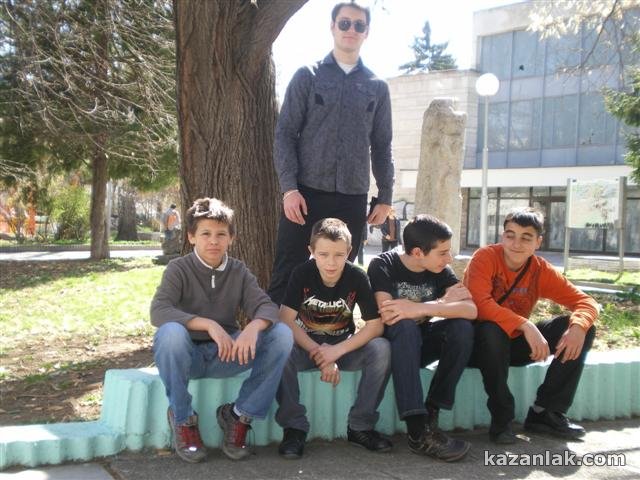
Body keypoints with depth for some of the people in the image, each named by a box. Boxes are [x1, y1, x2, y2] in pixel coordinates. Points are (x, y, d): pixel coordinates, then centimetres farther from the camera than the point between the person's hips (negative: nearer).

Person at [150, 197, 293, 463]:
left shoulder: (239, 271, 6)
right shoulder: (179, 269, -6)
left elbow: (267, 307, -8)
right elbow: (158, 311, -23)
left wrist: (253, 327, -32)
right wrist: (209, 324, -35)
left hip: (225, 354, 3)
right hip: (188, 355, -3)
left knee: (282, 334, -19)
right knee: (171, 331, -37)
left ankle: (239, 414, -6)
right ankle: (182, 419, -15)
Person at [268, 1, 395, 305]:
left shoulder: (377, 87, 13)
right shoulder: (307, 77, 5)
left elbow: (382, 146, 14)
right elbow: (284, 134, 0)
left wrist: (385, 197, 7)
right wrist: (289, 188, -11)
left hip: (352, 198, 3)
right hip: (307, 192, -2)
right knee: (286, 275, -3)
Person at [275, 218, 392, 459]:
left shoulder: (357, 277, -14)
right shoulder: (302, 273, -16)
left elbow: (375, 325, -17)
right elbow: (286, 320, -21)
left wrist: (337, 351, -28)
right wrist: (320, 354, -27)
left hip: (344, 344, 1)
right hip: (306, 344, -1)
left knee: (381, 349, -27)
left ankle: (360, 427, -12)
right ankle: (294, 427, -19)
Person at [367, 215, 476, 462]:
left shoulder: (440, 270, -3)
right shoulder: (383, 265, -15)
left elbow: (470, 309, -19)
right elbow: (388, 316, -30)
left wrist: (421, 308, -34)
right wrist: (444, 303, -20)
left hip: (421, 342, 4)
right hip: (393, 341, -4)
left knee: (462, 327, -23)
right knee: (404, 325, -36)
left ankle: (431, 414, -20)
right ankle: (418, 431, -40)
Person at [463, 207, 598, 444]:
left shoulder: (541, 270, -4)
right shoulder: (485, 257, -18)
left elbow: (585, 301, -6)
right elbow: (480, 303, -33)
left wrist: (578, 327, -29)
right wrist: (526, 326, -42)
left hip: (514, 344, 5)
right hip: (481, 343, -5)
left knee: (583, 328, -9)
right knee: (492, 330, -40)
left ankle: (547, 412, -3)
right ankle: (501, 419, -21)